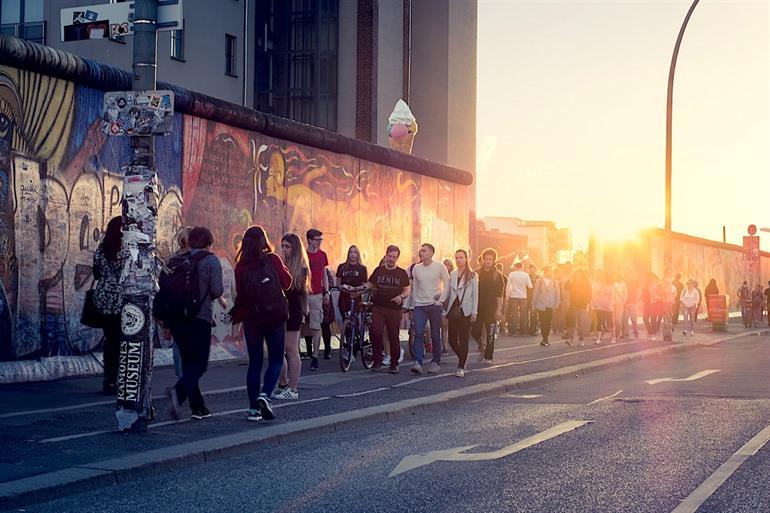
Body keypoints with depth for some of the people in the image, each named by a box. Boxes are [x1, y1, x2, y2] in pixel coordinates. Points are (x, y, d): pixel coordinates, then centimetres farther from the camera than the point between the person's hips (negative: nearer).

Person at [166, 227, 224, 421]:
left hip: (176, 317, 6)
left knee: (188, 361, 14)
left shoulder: (176, 260, 13)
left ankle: (198, 407, 15)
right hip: (200, 318, -6)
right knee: (200, 363, -1)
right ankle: (178, 391, -28)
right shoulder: (211, 260, -2)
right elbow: (217, 290, -10)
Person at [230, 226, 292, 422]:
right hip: (275, 317, -2)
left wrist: (237, 315, 14)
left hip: (251, 319, 2)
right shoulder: (273, 260, -6)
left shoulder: (241, 266, -2)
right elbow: (287, 283, 0)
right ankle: (265, 395, -15)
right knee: (276, 360, 7)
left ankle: (253, 409, 7)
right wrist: (283, 268, 16)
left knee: (255, 363, 8)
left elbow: (240, 294, 0)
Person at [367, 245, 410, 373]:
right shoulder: (378, 271, 9)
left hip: (394, 309, -1)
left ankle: (394, 364, 13)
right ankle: (377, 361, -1)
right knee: (375, 332, -14)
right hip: (378, 308, 1)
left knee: (393, 336, 2)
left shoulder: (401, 273, 5)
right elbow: (369, 285, 16)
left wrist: (401, 296, -12)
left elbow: (407, 290, 8)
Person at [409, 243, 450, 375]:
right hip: (419, 306, 2)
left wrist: (441, 300, -6)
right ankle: (418, 363, -16)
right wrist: (414, 302, 8)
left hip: (434, 305, -2)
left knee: (435, 335, 4)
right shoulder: (416, 268, 6)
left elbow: (447, 285, 0)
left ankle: (436, 362, 15)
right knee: (418, 334, -10)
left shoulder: (440, 267, -3)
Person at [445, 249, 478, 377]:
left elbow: (475, 294, -2)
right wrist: (445, 311, 8)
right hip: (453, 310, 4)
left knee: (463, 340, -2)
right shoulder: (452, 274, 10)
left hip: (465, 311, -4)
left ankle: (461, 367, 4)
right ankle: (462, 358, 28)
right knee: (452, 339, 2)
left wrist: (474, 312, -8)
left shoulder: (472, 275, 0)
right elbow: (449, 292, 12)